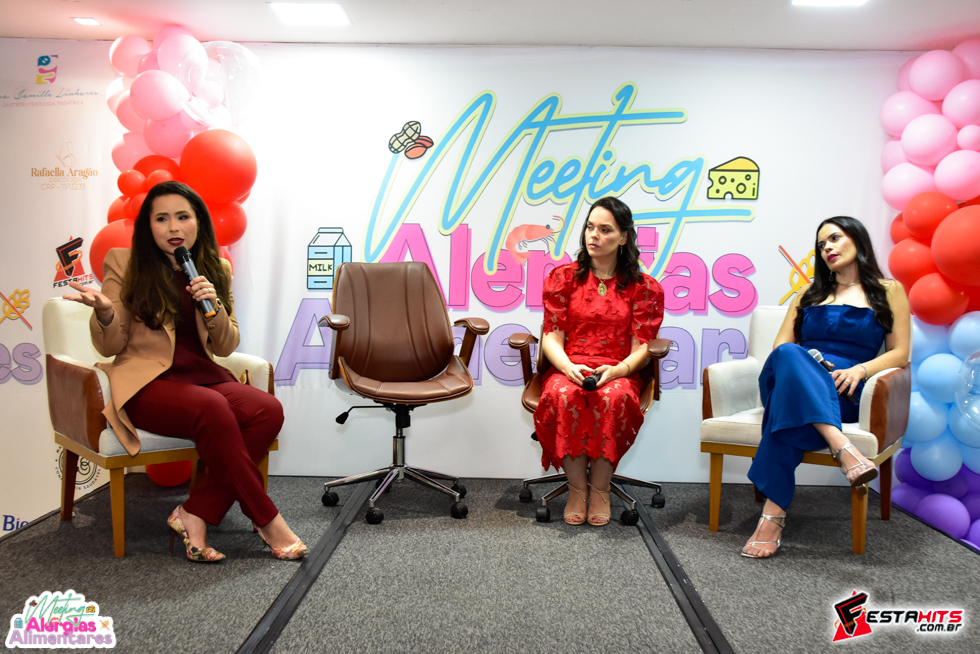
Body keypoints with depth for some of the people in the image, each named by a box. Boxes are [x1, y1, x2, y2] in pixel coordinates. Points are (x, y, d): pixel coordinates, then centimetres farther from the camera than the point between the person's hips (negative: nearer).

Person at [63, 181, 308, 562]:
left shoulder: (216, 270, 13)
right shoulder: (124, 264, 3)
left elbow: (226, 347, 11)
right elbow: (110, 347, 1)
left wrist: (214, 308, -9)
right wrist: (104, 312, -22)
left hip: (203, 376, 4)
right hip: (147, 383, -4)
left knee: (269, 410, -27)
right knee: (212, 408, -36)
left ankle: (195, 515, -20)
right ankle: (267, 521, -24)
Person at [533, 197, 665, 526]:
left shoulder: (644, 287, 8)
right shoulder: (563, 277, 11)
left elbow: (641, 347, 2)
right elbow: (551, 337, 4)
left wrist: (617, 370, -20)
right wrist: (569, 367, -18)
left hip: (618, 372, 0)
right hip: (567, 367, 1)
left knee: (612, 398, -36)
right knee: (563, 396, -35)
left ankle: (600, 489, -19)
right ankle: (577, 489, -21)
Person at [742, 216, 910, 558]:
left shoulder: (888, 291, 20)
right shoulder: (808, 294, 30)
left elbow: (899, 353, 9)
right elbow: (780, 346, 18)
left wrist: (860, 369, -12)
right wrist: (800, 363, -7)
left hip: (843, 393, -2)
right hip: (794, 380, 2)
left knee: (790, 407, -40)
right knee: (788, 356, -38)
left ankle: (773, 511, -48)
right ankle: (844, 449, -54)